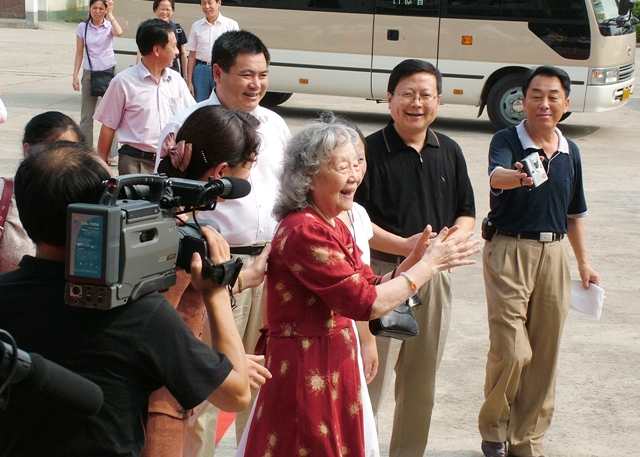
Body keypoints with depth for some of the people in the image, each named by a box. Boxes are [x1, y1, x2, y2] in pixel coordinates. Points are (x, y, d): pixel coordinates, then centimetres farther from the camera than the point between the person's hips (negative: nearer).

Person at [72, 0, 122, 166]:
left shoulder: (109, 26, 1)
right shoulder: (82, 27, 4)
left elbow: (119, 32, -24)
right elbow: (79, 53, 6)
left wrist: (110, 14, -14)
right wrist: (75, 76, 0)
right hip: (89, 73, 1)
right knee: (86, 115, 5)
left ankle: (110, 154, 4)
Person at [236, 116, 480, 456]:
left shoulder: (334, 226, 10)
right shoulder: (305, 232, -21)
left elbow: (369, 287, 9)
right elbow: (367, 304, -22)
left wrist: (413, 260, -4)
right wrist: (427, 266, -13)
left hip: (335, 365, 10)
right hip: (307, 373, -10)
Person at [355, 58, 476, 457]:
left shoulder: (449, 151, 8)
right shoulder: (371, 151, -9)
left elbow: (466, 213, 13)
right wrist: (404, 246, -22)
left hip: (435, 275, 5)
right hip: (382, 274, -5)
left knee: (422, 385, 15)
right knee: (370, 378, -5)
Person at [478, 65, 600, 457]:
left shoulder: (570, 152, 8)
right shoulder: (507, 141, -8)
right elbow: (496, 176, -31)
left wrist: (584, 262, 15)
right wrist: (517, 176, -53)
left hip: (553, 253, 5)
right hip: (509, 251, -5)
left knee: (545, 355, 8)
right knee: (512, 351, -9)